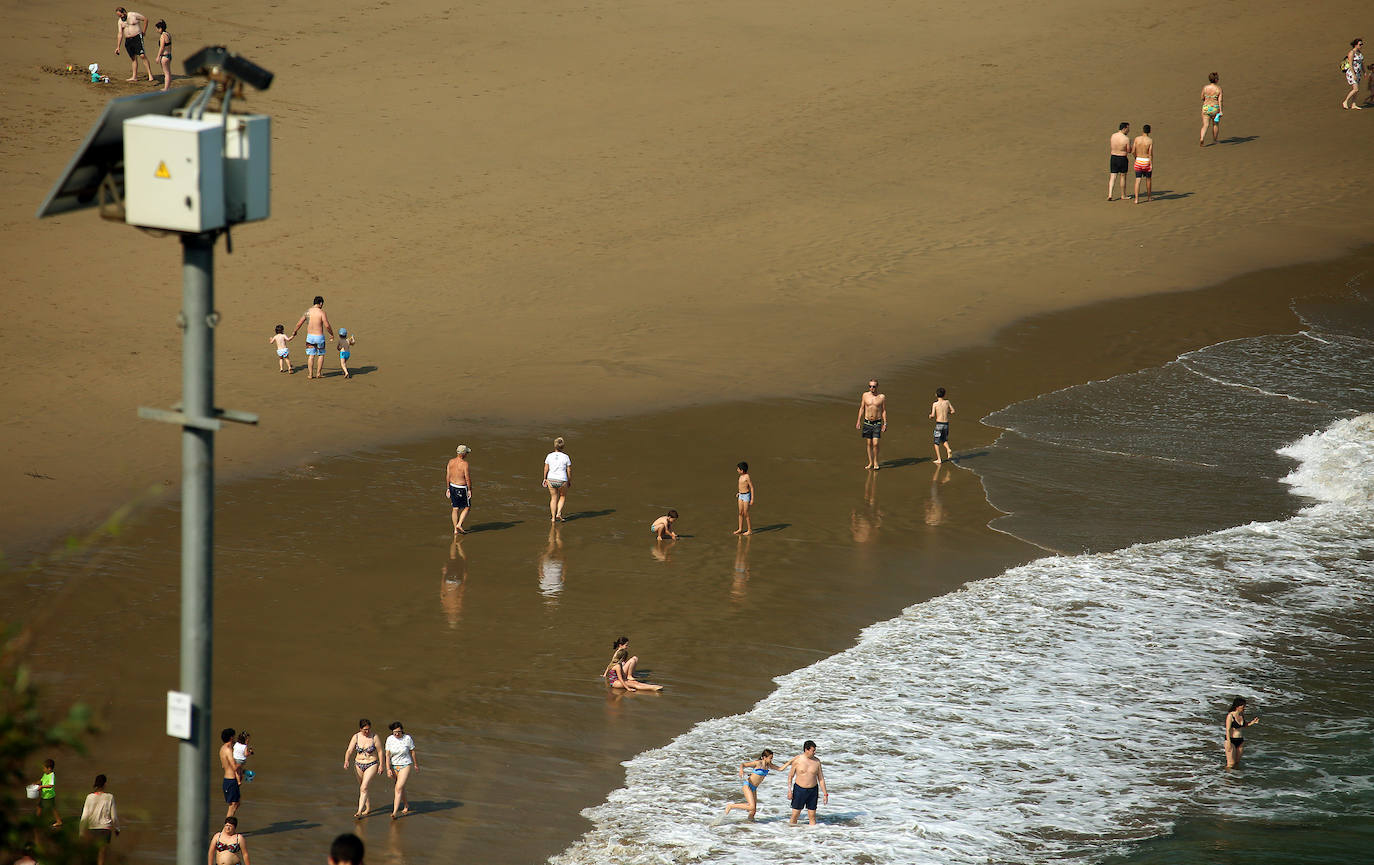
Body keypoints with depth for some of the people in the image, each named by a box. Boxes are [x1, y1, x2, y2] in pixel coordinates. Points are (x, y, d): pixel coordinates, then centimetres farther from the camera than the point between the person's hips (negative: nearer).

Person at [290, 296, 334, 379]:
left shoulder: (307, 312, -1)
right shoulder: (321, 313, -13)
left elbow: (299, 323, 5)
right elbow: (327, 326, -15)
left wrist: (295, 331, 25)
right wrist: (332, 334, 3)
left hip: (310, 336, 3)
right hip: (319, 337, -3)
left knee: (311, 356, 9)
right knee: (321, 355, 14)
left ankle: (311, 374, 7)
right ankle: (318, 373, 13)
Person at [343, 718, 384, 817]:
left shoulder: (375, 737, -11)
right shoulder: (356, 737, -5)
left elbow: (380, 751, -4)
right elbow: (349, 750, -11)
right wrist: (346, 761, -28)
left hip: (371, 765, -4)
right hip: (359, 765, 4)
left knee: (364, 788, -17)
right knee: (362, 788, 16)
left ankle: (359, 811, -19)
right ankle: (368, 808, 34)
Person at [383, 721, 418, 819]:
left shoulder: (407, 739, -12)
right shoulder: (390, 739, -6)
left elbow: (412, 752, 2)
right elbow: (387, 755, -4)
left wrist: (416, 764, 13)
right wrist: (388, 769, -11)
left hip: (406, 765, -4)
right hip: (394, 766, 4)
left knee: (399, 788, -14)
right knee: (401, 788, 18)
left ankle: (395, 812, -17)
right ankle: (406, 806, 40)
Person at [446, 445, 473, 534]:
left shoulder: (451, 462, -1)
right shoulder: (464, 464, -20)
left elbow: (448, 476, 5)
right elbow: (468, 478, -18)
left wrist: (448, 488, 13)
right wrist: (469, 490, -7)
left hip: (452, 486, 6)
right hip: (462, 488, -6)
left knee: (455, 509, 12)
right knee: (466, 507, 12)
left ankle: (456, 529, 16)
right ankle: (459, 525, 1)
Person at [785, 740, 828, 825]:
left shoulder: (816, 761, 1)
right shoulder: (797, 760, -6)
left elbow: (821, 779, 6)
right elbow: (790, 776, 2)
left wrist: (825, 794, 4)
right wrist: (789, 790, -7)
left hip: (812, 790, 2)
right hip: (799, 789, -2)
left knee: (812, 816, 4)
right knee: (795, 815, 0)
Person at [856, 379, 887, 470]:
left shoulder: (882, 397, -4)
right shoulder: (865, 395, 2)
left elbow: (884, 411, 1)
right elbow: (862, 408, 8)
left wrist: (885, 424, -3)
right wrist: (858, 421, 5)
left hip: (877, 423, -2)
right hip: (867, 423, 2)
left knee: (875, 443, -10)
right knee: (868, 444, 6)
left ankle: (875, 462, 6)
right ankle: (870, 463, 16)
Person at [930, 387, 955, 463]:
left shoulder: (935, 404, -7)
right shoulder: (947, 402, 2)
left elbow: (933, 415, -13)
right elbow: (953, 411, 4)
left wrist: (930, 416, 9)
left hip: (939, 424, -3)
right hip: (946, 424, 3)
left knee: (936, 442, 7)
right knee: (944, 440, 25)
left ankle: (939, 459, 3)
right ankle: (948, 450, -3)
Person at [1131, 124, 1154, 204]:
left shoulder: (1137, 139, -5)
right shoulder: (1150, 140, -12)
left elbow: (1133, 152, -1)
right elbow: (1150, 154, -15)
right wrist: (1151, 165, -10)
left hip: (1138, 161, 1)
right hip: (1147, 161, -1)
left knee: (1138, 180, 1)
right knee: (1148, 179, 18)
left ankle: (1136, 199, -8)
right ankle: (1149, 197, 31)